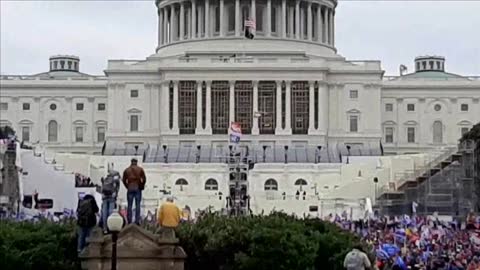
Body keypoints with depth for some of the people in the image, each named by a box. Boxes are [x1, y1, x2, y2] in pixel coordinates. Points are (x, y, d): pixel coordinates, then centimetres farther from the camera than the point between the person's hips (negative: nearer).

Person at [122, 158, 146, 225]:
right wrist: (142, 186, 11)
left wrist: (127, 187, 13)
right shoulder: (140, 169, 3)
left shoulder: (127, 170, 5)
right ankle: (137, 220, -3)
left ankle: (129, 221, 2)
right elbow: (144, 179, -2)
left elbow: (124, 180, 3)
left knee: (129, 205, 4)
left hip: (130, 189, 1)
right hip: (138, 188, -1)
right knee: (137, 205, 2)